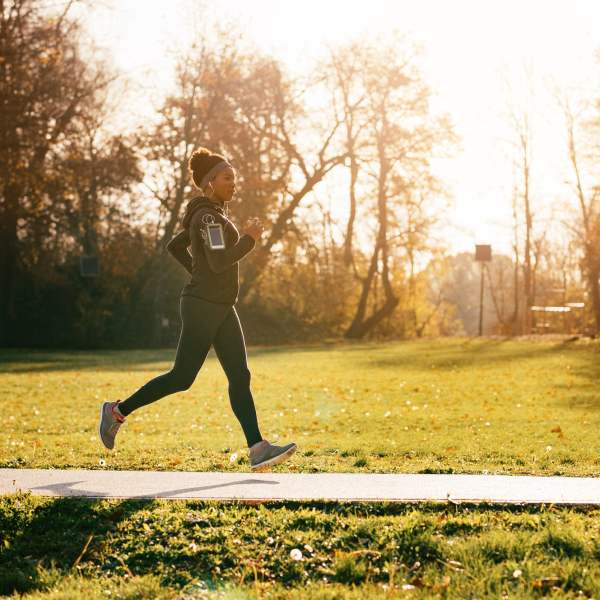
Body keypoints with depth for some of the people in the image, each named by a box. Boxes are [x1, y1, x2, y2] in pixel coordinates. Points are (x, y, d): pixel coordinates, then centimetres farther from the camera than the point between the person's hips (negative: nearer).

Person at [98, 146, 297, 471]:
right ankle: (118, 411, 12)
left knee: (240, 376, 0)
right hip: (203, 307, -10)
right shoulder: (208, 217, -14)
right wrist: (249, 238, -14)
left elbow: (174, 246, 24)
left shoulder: (211, 215, 16)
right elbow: (219, 261, -24)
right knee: (181, 377, -3)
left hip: (222, 308, 10)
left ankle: (257, 449, -6)